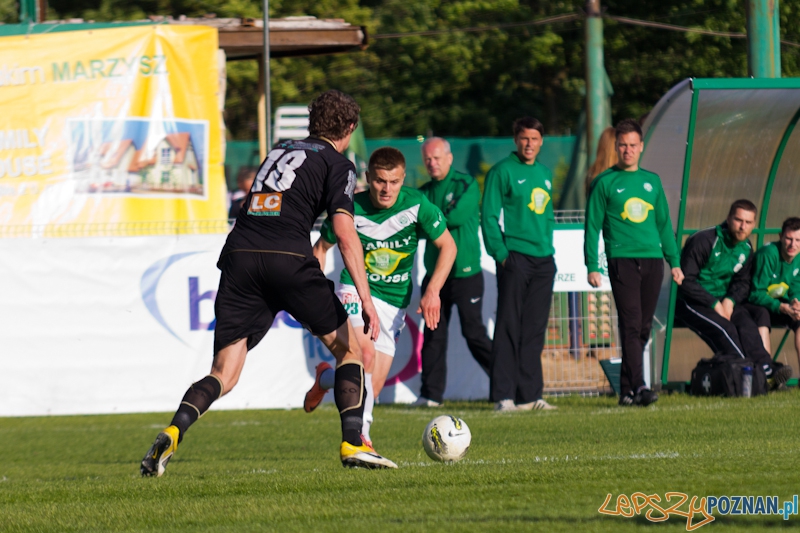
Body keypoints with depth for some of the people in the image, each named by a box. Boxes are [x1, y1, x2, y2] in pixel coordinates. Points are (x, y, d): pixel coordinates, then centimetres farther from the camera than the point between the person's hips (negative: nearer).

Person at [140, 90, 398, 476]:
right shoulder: (337, 165, 9)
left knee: (224, 374, 4)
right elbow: (345, 233, -3)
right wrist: (366, 299, -7)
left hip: (239, 256, 5)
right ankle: (353, 444, 3)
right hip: (288, 259, -4)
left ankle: (171, 435, -21)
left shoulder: (279, 152, 28)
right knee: (348, 349, 14)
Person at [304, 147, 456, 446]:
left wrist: (432, 292, -16)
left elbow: (447, 246, -5)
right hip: (355, 290, -2)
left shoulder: (417, 205, -14)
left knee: (373, 386, 0)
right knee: (366, 352, -31)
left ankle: (325, 378, 29)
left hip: (394, 300, 2)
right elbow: (321, 249, 4)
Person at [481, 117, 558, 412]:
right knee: (509, 329, -7)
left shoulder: (545, 173, 16)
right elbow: (489, 216, -7)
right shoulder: (502, 171, -4)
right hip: (515, 259, -6)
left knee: (535, 330, 7)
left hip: (543, 260, 6)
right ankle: (504, 395, -7)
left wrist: (548, 246, 14)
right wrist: (500, 253, -14)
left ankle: (530, 394, 11)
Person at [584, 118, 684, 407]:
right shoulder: (605, 183, 3)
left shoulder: (652, 180, 16)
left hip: (652, 260, 5)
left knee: (643, 327, 4)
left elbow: (664, 223, 20)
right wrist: (592, 267, -6)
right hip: (622, 260, -5)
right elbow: (592, 226, 1)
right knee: (631, 324, -14)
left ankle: (626, 388, 11)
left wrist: (674, 262, 15)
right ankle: (637, 386, -22)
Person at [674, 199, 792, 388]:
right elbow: (685, 281, -18)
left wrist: (730, 301, -9)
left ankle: (766, 368, -36)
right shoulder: (704, 241, -16)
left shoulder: (746, 248, 7)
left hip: (721, 300, 6)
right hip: (689, 302, -6)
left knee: (746, 324, -23)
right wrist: (715, 305, -20)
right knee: (723, 328, -30)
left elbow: (743, 282, 14)